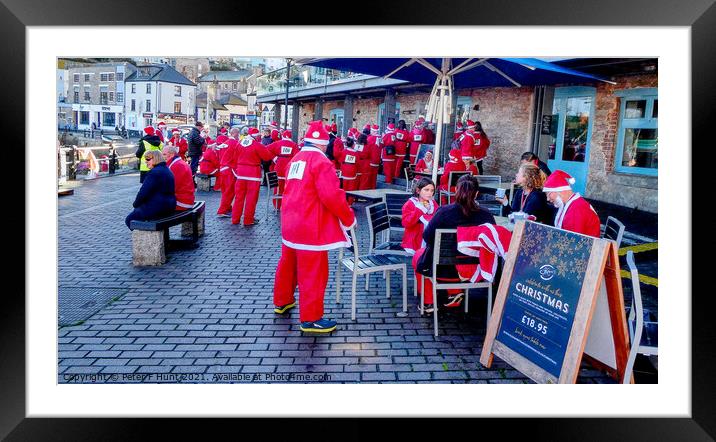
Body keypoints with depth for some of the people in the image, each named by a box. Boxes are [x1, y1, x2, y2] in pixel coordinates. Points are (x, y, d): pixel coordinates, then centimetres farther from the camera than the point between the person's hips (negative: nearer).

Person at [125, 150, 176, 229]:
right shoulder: (167, 170, 12)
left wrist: (135, 204, 0)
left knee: (129, 220, 6)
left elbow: (143, 192, -20)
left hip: (156, 208, -10)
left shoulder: (154, 172, -18)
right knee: (137, 211, 28)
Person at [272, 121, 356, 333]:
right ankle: (310, 319, 6)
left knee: (288, 264, 23)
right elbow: (332, 196, -22)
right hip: (311, 228, -9)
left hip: (290, 224, 9)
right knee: (313, 273, -1)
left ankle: (282, 301, 41)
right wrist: (349, 218, -10)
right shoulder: (321, 161, -14)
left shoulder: (295, 160, 13)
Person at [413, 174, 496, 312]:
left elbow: (427, 236, -10)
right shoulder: (486, 216, -15)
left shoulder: (444, 211, -22)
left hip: (444, 270, -3)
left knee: (419, 255, 28)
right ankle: (455, 293, 28)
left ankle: (429, 302, 29)